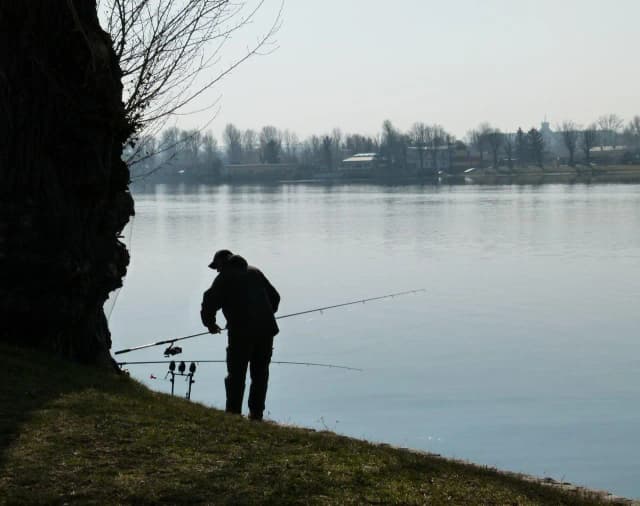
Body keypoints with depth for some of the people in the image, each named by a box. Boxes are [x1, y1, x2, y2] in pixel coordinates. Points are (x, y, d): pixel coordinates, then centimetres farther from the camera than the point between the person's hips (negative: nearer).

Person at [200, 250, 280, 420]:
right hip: (266, 329, 5)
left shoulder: (224, 278, 4)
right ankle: (256, 413, 15)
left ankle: (233, 412, 2)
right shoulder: (255, 272, 19)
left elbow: (209, 302, -4)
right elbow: (275, 296, 21)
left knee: (236, 374, 3)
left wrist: (210, 323, 13)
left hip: (241, 331, -5)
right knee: (260, 373, 14)